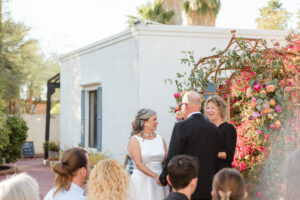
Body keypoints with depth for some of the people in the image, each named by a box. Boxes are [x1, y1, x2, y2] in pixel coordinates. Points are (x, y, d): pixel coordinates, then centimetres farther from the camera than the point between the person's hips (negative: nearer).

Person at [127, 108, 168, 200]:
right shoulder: (134, 140, -3)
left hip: (159, 182, 4)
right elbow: (138, 164, -13)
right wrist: (155, 176, -23)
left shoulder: (160, 139, 11)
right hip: (142, 181, -4)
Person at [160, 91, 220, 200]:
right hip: (207, 189, 5)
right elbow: (215, 159, 9)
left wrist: (163, 179, 2)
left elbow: (172, 158, -11)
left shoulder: (181, 126, -12)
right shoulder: (213, 128, 5)